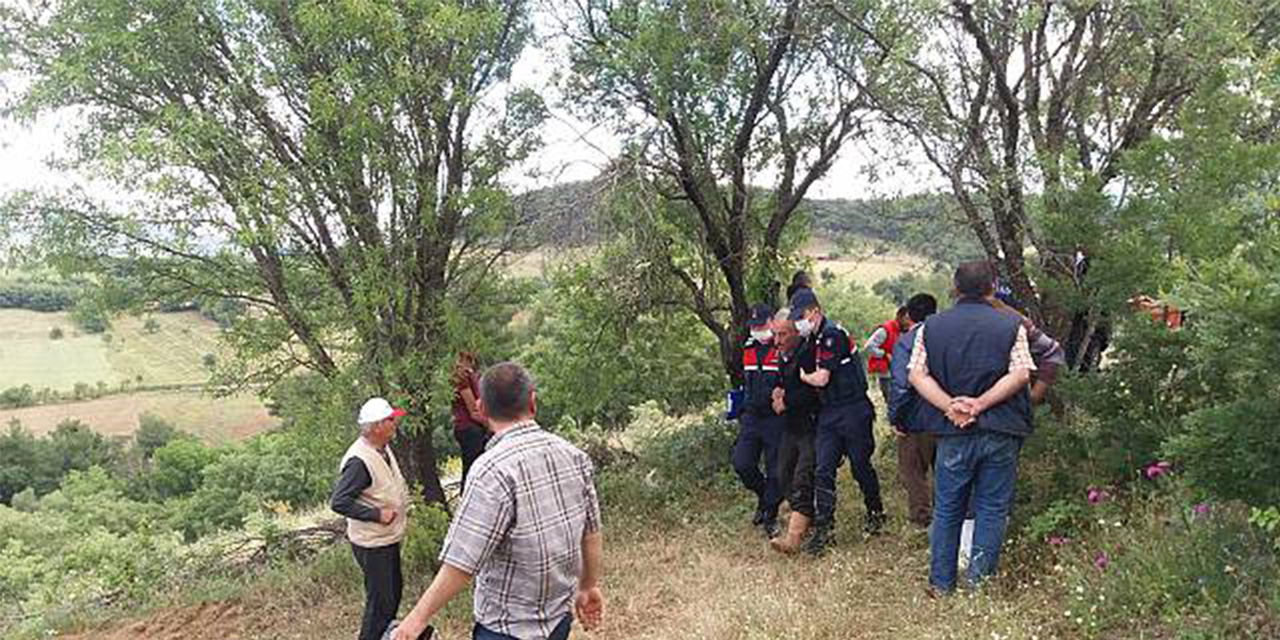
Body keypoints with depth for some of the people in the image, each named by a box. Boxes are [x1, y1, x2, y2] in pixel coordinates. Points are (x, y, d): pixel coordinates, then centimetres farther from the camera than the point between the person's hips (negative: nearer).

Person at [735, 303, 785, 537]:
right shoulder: (748, 349, 10)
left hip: (776, 419, -6)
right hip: (751, 418, 6)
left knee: (775, 470, 2)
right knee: (741, 464, 1)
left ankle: (770, 516, 18)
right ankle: (763, 496, 27)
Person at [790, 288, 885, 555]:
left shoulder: (833, 334, -17)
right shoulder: (815, 338, 12)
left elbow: (821, 379, -20)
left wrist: (802, 375, -2)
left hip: (853, 412, -8)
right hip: (829, 413, 8)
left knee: (860, 466, 8)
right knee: (823, 471, -2)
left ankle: (876, 513, 31)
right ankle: (823, 528, 0)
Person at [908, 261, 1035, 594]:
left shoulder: (931, 327, 4)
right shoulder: (1011, 326, 0)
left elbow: (917, 374, -5)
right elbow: (1021, 374, -9)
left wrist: (949, 406, -12)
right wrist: (980, 403, -13)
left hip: (952, 432, 1)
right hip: (1000, 432, -1)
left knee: (947, 509, 13)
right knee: (992, 509, 9)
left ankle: (941, 584, 20)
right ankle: (979, 585, 14)